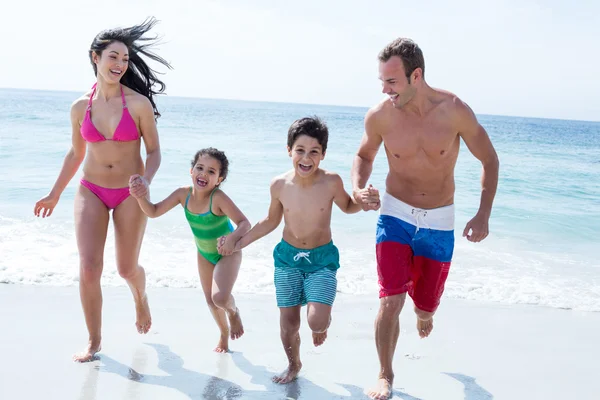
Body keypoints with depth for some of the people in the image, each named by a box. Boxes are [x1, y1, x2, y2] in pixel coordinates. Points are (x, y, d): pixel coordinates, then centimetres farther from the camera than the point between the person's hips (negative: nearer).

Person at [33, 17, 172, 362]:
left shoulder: (139, 103, -9)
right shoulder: (81, 107, 0)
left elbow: (154, 151, -5)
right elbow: (76, 154, 13)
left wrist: (145, 182, -24)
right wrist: (55, 195, 18)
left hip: (129, 195, -2)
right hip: (91, 191, 2)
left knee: (127, 268, 8)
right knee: (89, 268, -6)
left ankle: (141, 297, 45)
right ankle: (94, 341, 11)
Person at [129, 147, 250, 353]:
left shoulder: (218, 198, -34)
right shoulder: (183, 194, -19)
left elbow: (244, 223, -36)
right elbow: (153, 211, -14)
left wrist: (232, 238, -55)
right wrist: (141, 197, -33)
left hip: (228, 253, -5)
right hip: (204, 254, 6)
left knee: (220, 298, -23)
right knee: (210, 300, 16)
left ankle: (233, 312, 15)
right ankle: (224, 334, 44)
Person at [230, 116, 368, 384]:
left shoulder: (331, 182, -19)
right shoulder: (279, 185, -13)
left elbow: (347, 207, 2)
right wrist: (239, 242, 5)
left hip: (322, 259, -2)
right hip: (287, 257, 2)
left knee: (317, 321, -18)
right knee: (288, 324, 9)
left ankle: (322, 326, 21)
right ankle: (293, 364, 39)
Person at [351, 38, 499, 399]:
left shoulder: (454, 110, -18)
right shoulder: (380, 115, -15)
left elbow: (489, 159, -4)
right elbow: (365, 156, 6)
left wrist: (484, 215, -10)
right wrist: (359, 188, -15)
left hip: (439, 222, 1)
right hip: (395, 216, 0)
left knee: (426, 305, 13)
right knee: (391, 302, -14)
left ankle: (424, 312, 54)